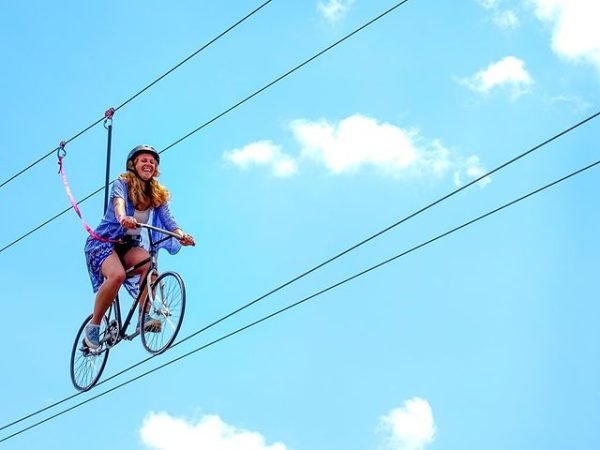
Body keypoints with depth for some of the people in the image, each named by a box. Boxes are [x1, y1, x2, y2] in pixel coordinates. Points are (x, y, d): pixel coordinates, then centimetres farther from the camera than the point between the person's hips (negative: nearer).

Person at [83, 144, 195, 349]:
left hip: (130, 244, 4)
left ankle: (144, 316, -24)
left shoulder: (158, 195, 4)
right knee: (117, 275, -33)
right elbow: (118, 203, -32)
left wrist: (181, 235, -31)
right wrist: (123, 218, -55)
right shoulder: (122, 183, -9)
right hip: (104, 241, -4)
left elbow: (168, 220, -9)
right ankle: (93, 326, -18)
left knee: (149, 265, -30)